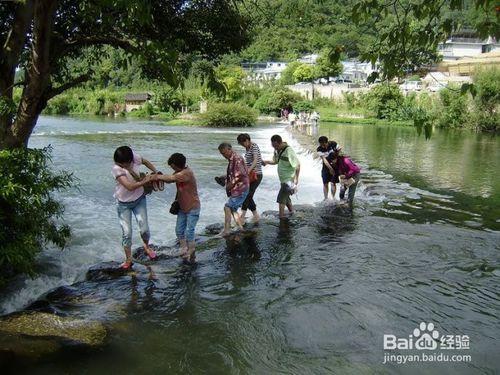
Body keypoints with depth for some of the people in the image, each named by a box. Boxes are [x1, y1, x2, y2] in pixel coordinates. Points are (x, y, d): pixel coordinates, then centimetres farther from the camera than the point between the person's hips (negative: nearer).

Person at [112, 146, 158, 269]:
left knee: (144, 229, 0)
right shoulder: (116, 169, -27)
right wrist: (145, 181, -26)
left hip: (139, 199, 3)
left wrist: (157, 173, 0)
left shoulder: (134, 157, -15)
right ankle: (128, 259, 19)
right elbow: (130, 186, -34)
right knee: (126, 233, 0)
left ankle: (146, 246, 34)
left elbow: (146, 162, 8)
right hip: (124, 204, -3)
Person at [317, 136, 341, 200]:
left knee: (333, 183, 0)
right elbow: (324, 159, -22)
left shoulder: (333, 144, -15)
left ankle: (333, 198, 13)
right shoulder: (319, 149, -17)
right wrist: (330, 168, -29)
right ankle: (326, 198, 14)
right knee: (325, 184, 3)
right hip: (326, 167, 0)